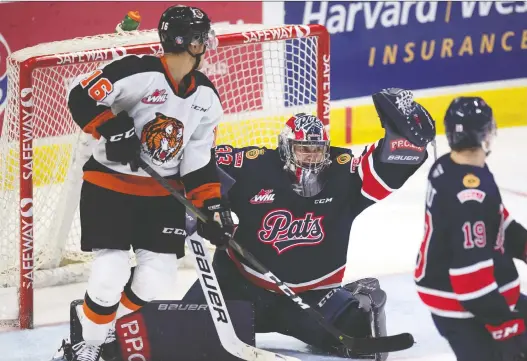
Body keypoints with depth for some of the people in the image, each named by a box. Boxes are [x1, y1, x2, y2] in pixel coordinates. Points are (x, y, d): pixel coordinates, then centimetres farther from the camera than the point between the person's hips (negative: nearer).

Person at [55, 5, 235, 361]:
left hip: (162, 191, 6)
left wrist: (212, 205, -3)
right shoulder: (137, 73, -21)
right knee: (111, 273, -13)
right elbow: (82, 97, -21)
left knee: (159, 271, -2)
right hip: (110, 183, -6)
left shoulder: (206, 97, 1)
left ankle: (115, 330, 20)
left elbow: (199, 160, 5)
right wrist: (115, 130, -29)